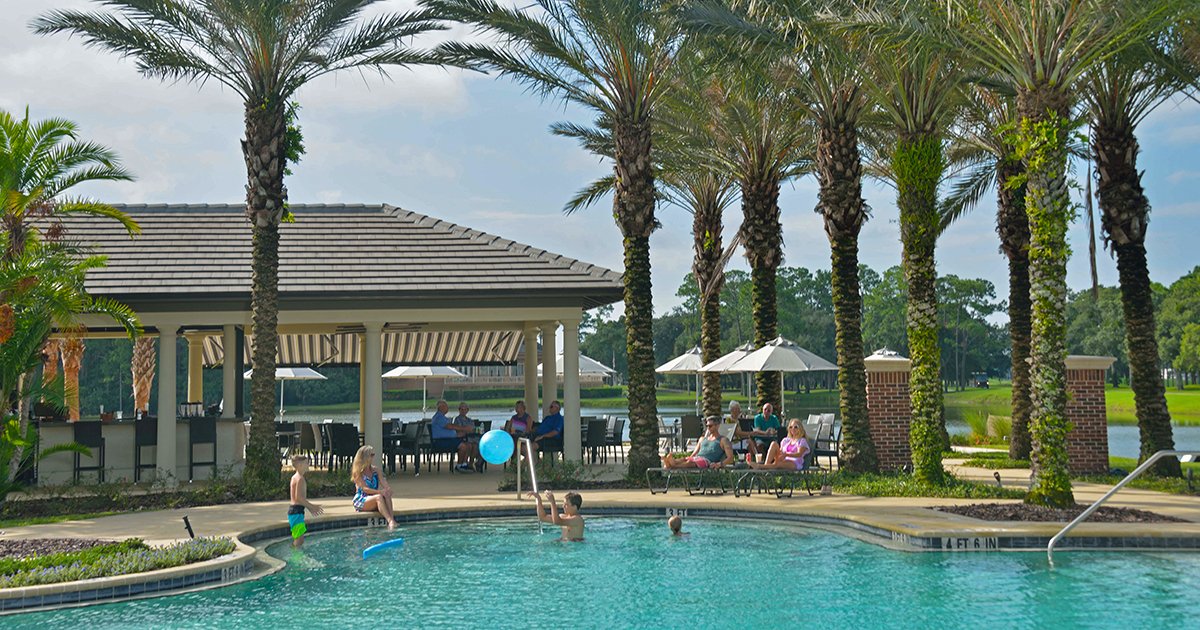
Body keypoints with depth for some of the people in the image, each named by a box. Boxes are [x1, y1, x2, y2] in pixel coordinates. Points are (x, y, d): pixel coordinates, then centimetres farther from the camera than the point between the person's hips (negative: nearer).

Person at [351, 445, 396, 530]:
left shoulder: (375, 470, 11)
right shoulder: (358, 472, -6)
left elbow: (385, 484, 1)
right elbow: (365, 489, -16)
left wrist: (388, 489, -23)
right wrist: (380, 491, -29)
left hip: (373, 499, 5)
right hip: (360, 501, -5)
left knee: (387, 496, -27)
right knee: (379, 497, -34)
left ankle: (392, 521, -45)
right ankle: (390, 521, -50)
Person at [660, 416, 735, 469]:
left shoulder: (723, 440, 12)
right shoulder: (702, 439, 33)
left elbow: (731, 458, 0)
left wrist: (720, 464, -20)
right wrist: (687, 459, 7)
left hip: (708, 461, -6)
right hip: (696, 458, 6)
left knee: (690, 462, -36)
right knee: (683, 460, -28)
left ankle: (673, 466, -64)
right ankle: (670, 463, -60)